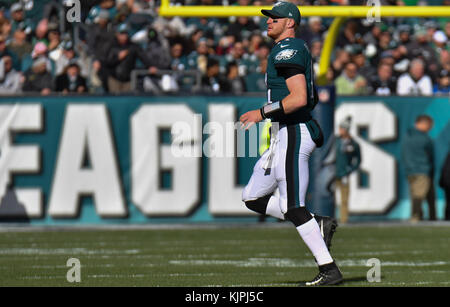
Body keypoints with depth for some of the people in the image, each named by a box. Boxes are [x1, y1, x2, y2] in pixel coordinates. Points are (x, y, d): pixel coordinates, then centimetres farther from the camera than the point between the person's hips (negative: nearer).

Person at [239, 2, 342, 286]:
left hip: (293, 135, -11)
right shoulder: (297, 49, 19)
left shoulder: (287, 50, -14)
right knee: (253, 198, 13)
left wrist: (262, 113, -19)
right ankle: (318, 224, 13)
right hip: (284, 137, 11)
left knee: (292, 207, -9)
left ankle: (329, 270, -7)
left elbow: (299, 98, -24)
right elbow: (312, 98, 25)